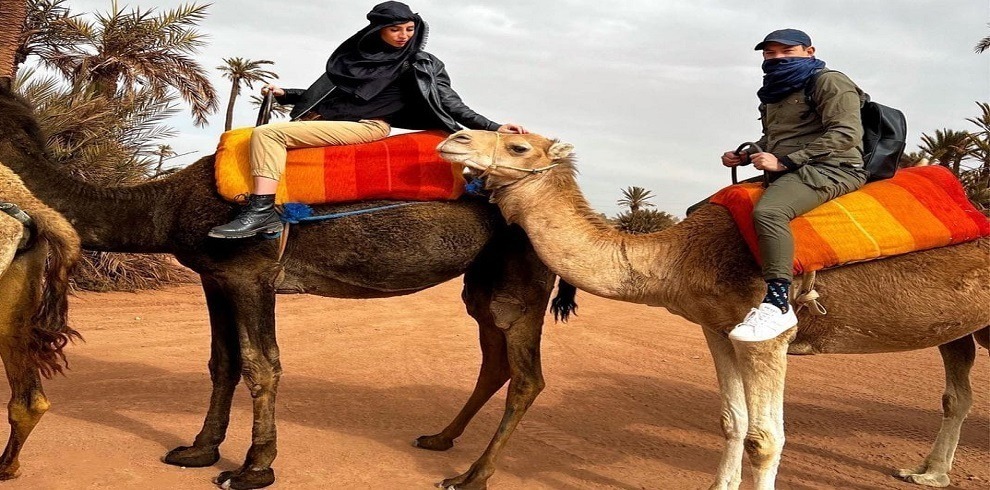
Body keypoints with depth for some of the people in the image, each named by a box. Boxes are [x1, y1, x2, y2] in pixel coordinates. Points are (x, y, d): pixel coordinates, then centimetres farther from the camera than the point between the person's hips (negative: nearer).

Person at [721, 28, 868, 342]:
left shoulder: (829, 82, -2)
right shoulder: (774, 92, 23)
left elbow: (846, 134, -15)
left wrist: (784, 161, -19)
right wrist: (745, 156, 13)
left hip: (830, 169, -10)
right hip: (785, 175, 10)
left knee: (768, 212, -40)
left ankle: (778, 305, -41)